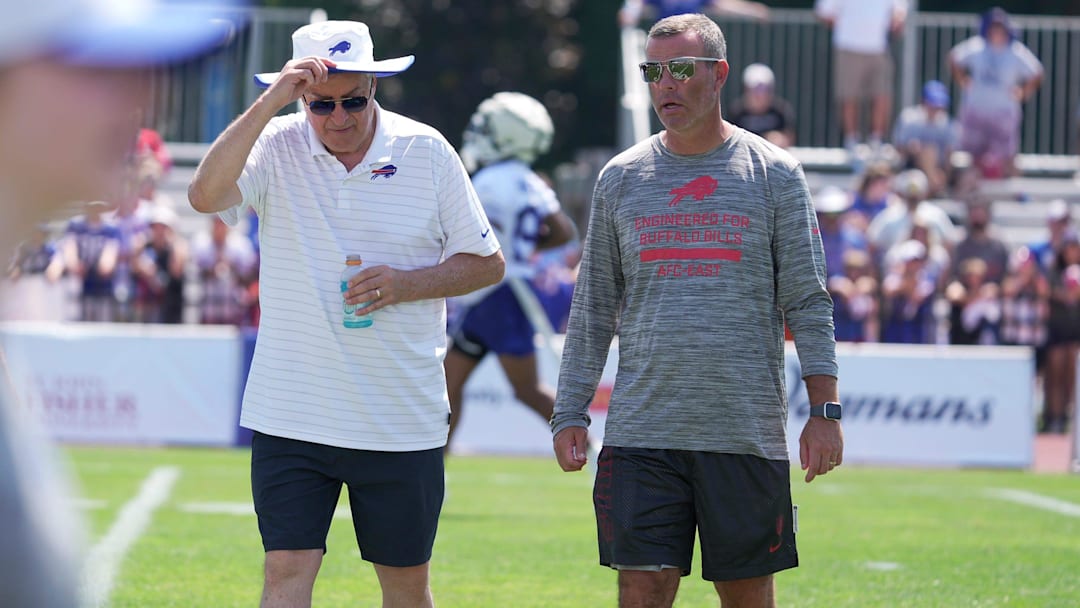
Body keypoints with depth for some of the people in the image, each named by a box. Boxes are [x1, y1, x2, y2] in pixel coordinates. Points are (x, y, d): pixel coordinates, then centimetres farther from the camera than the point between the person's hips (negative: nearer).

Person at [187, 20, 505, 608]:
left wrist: (407, 283, -12)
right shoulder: (276, 147, -3)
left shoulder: (426, 151, 0)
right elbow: (205, 195, -22)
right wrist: (270, 102, -26)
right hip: (290, 419, -1)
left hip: (403, 421, 1)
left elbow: (487, 263, 6)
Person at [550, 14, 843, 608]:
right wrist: (569, 414, 6)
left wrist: (823, 410, -6)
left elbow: (808, 302, 2)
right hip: (641, 431, 1)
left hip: (747, 435, -1)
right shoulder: (620, 179, 10)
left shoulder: (774, 174, 4)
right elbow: (592, 310, 12)